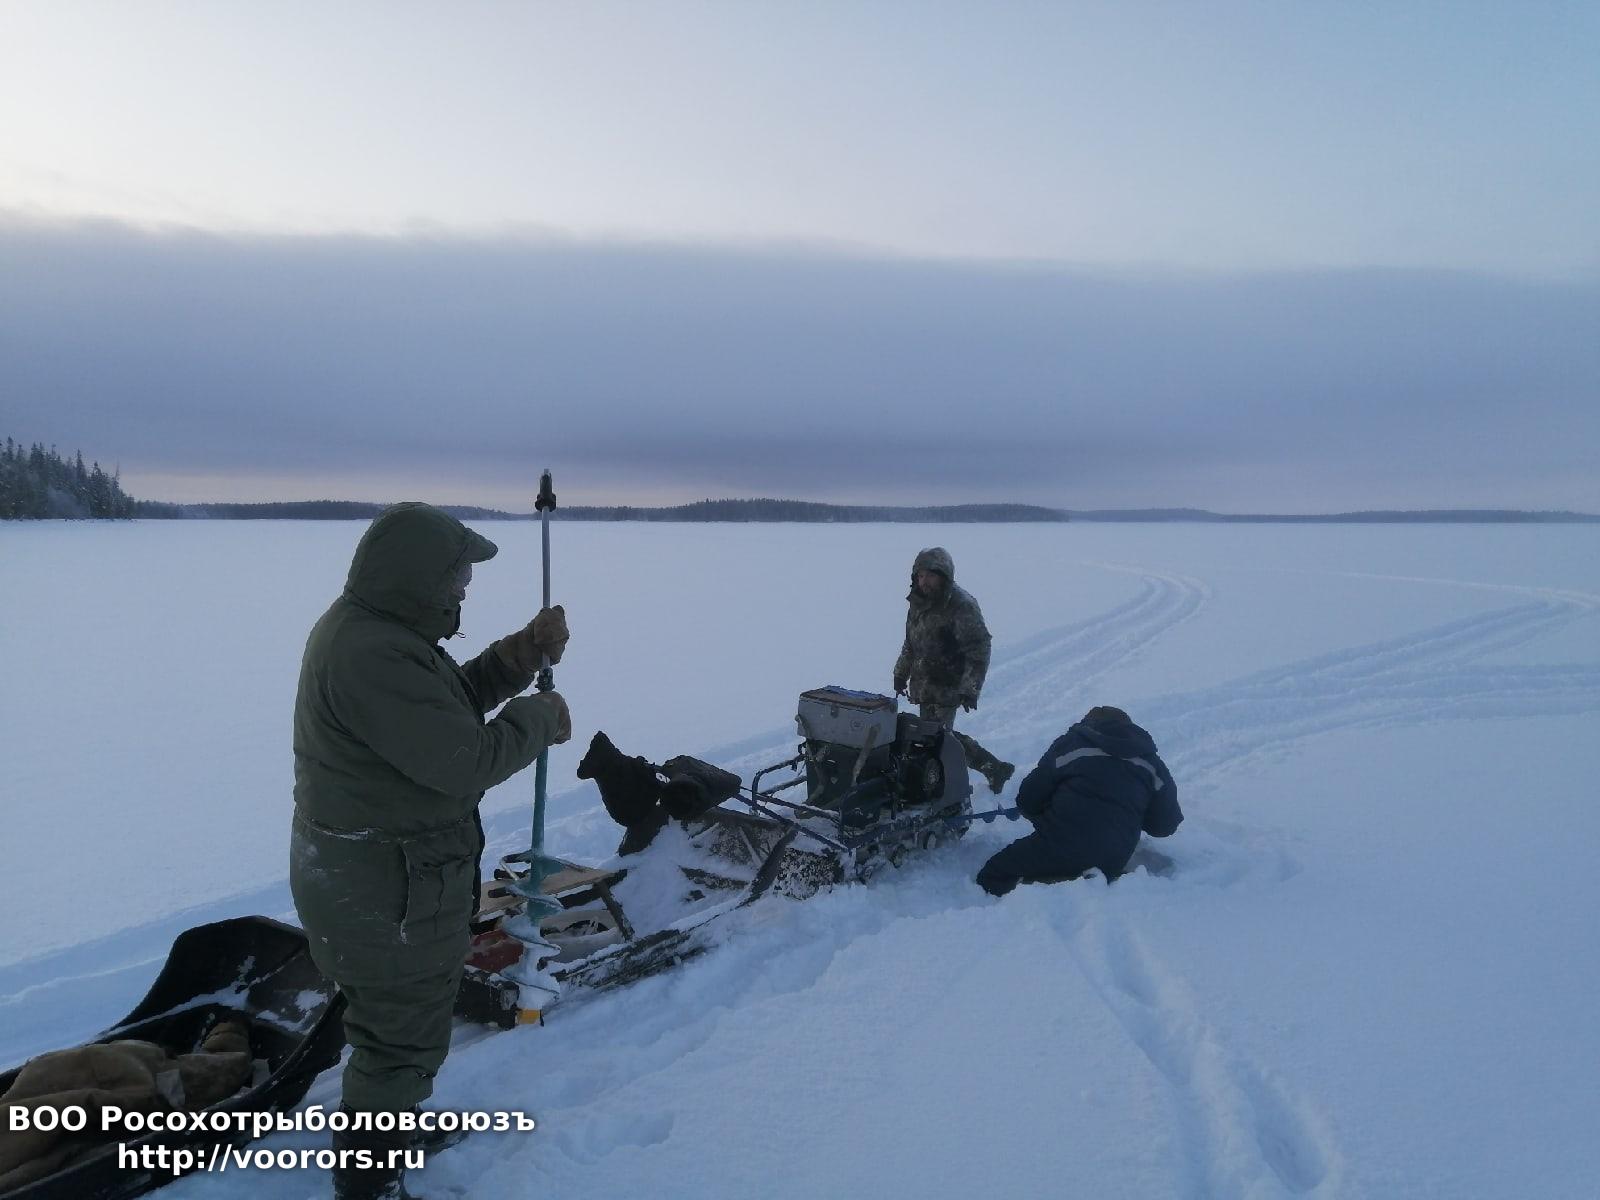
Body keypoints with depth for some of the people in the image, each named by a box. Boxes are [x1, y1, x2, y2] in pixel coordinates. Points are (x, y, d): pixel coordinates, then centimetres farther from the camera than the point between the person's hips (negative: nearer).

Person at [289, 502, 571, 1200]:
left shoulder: (370, 626, 5)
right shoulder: (373, 656, -30)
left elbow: (453, 699, 9)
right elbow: (465, 758, -30)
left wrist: (522, 654, -5)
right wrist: (541, 719, -15)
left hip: (367, 865, 11)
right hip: (389, 888, -11)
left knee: (392, 1015, 30)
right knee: (407, 1036, 9)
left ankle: (386, 1122, 53)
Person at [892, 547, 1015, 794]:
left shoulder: (961, 606, -15)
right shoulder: (918, 602, 9)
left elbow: (979, 650, -16)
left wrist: (969, 689, -21)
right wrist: (901, 674, 23)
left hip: (947, 688, -8)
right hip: (923, 686, 8)